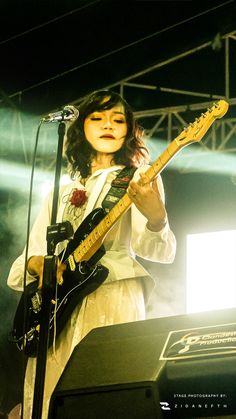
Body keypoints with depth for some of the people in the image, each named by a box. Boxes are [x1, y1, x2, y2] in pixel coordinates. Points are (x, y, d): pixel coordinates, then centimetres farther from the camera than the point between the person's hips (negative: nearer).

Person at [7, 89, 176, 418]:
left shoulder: (138, 180, 9)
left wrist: (155, 217, -29)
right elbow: (29, 256, 20)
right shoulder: (62, 193, 24)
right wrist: (37, 262, -5)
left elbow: (160, 251, -7)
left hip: (112, 297, -4)